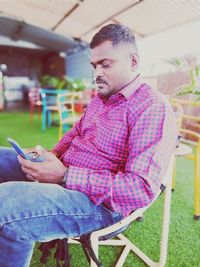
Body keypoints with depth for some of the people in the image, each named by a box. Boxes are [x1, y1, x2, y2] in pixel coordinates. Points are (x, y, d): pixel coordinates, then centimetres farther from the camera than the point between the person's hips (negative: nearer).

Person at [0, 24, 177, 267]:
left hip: (101, 201, -9)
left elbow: (142, 188, -23)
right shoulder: (100, 97, 13)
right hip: (65, 173, 9)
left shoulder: (153, 108, -16)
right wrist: (51, 155, 1)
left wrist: (65, 176, -26)